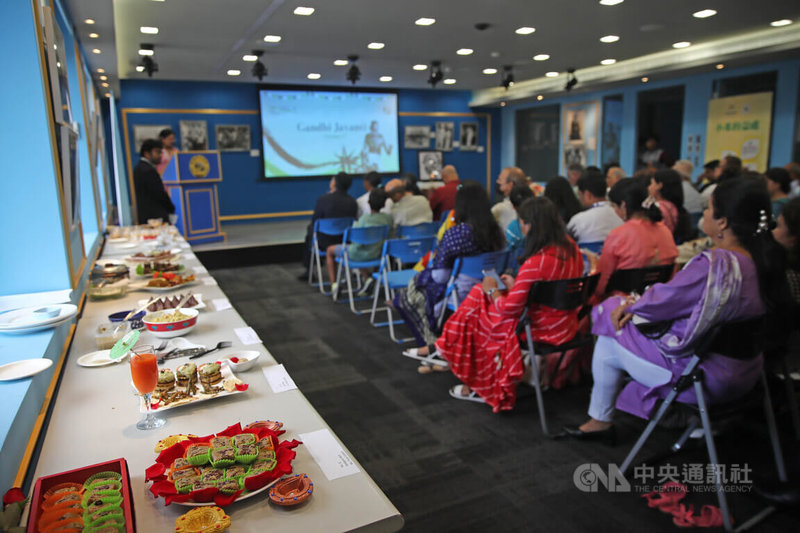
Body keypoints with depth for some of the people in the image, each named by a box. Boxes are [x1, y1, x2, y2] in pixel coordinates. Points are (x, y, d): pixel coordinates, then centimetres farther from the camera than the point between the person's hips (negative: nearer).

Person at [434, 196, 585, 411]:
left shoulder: (535, 263, -29)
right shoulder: (570, 246, -3)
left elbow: (508, 308, -20)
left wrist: (492, 290, -1)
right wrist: (515, 285, 9)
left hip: (542, 329, -9)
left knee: (473, 314, 8)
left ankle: (479, 385, 26)